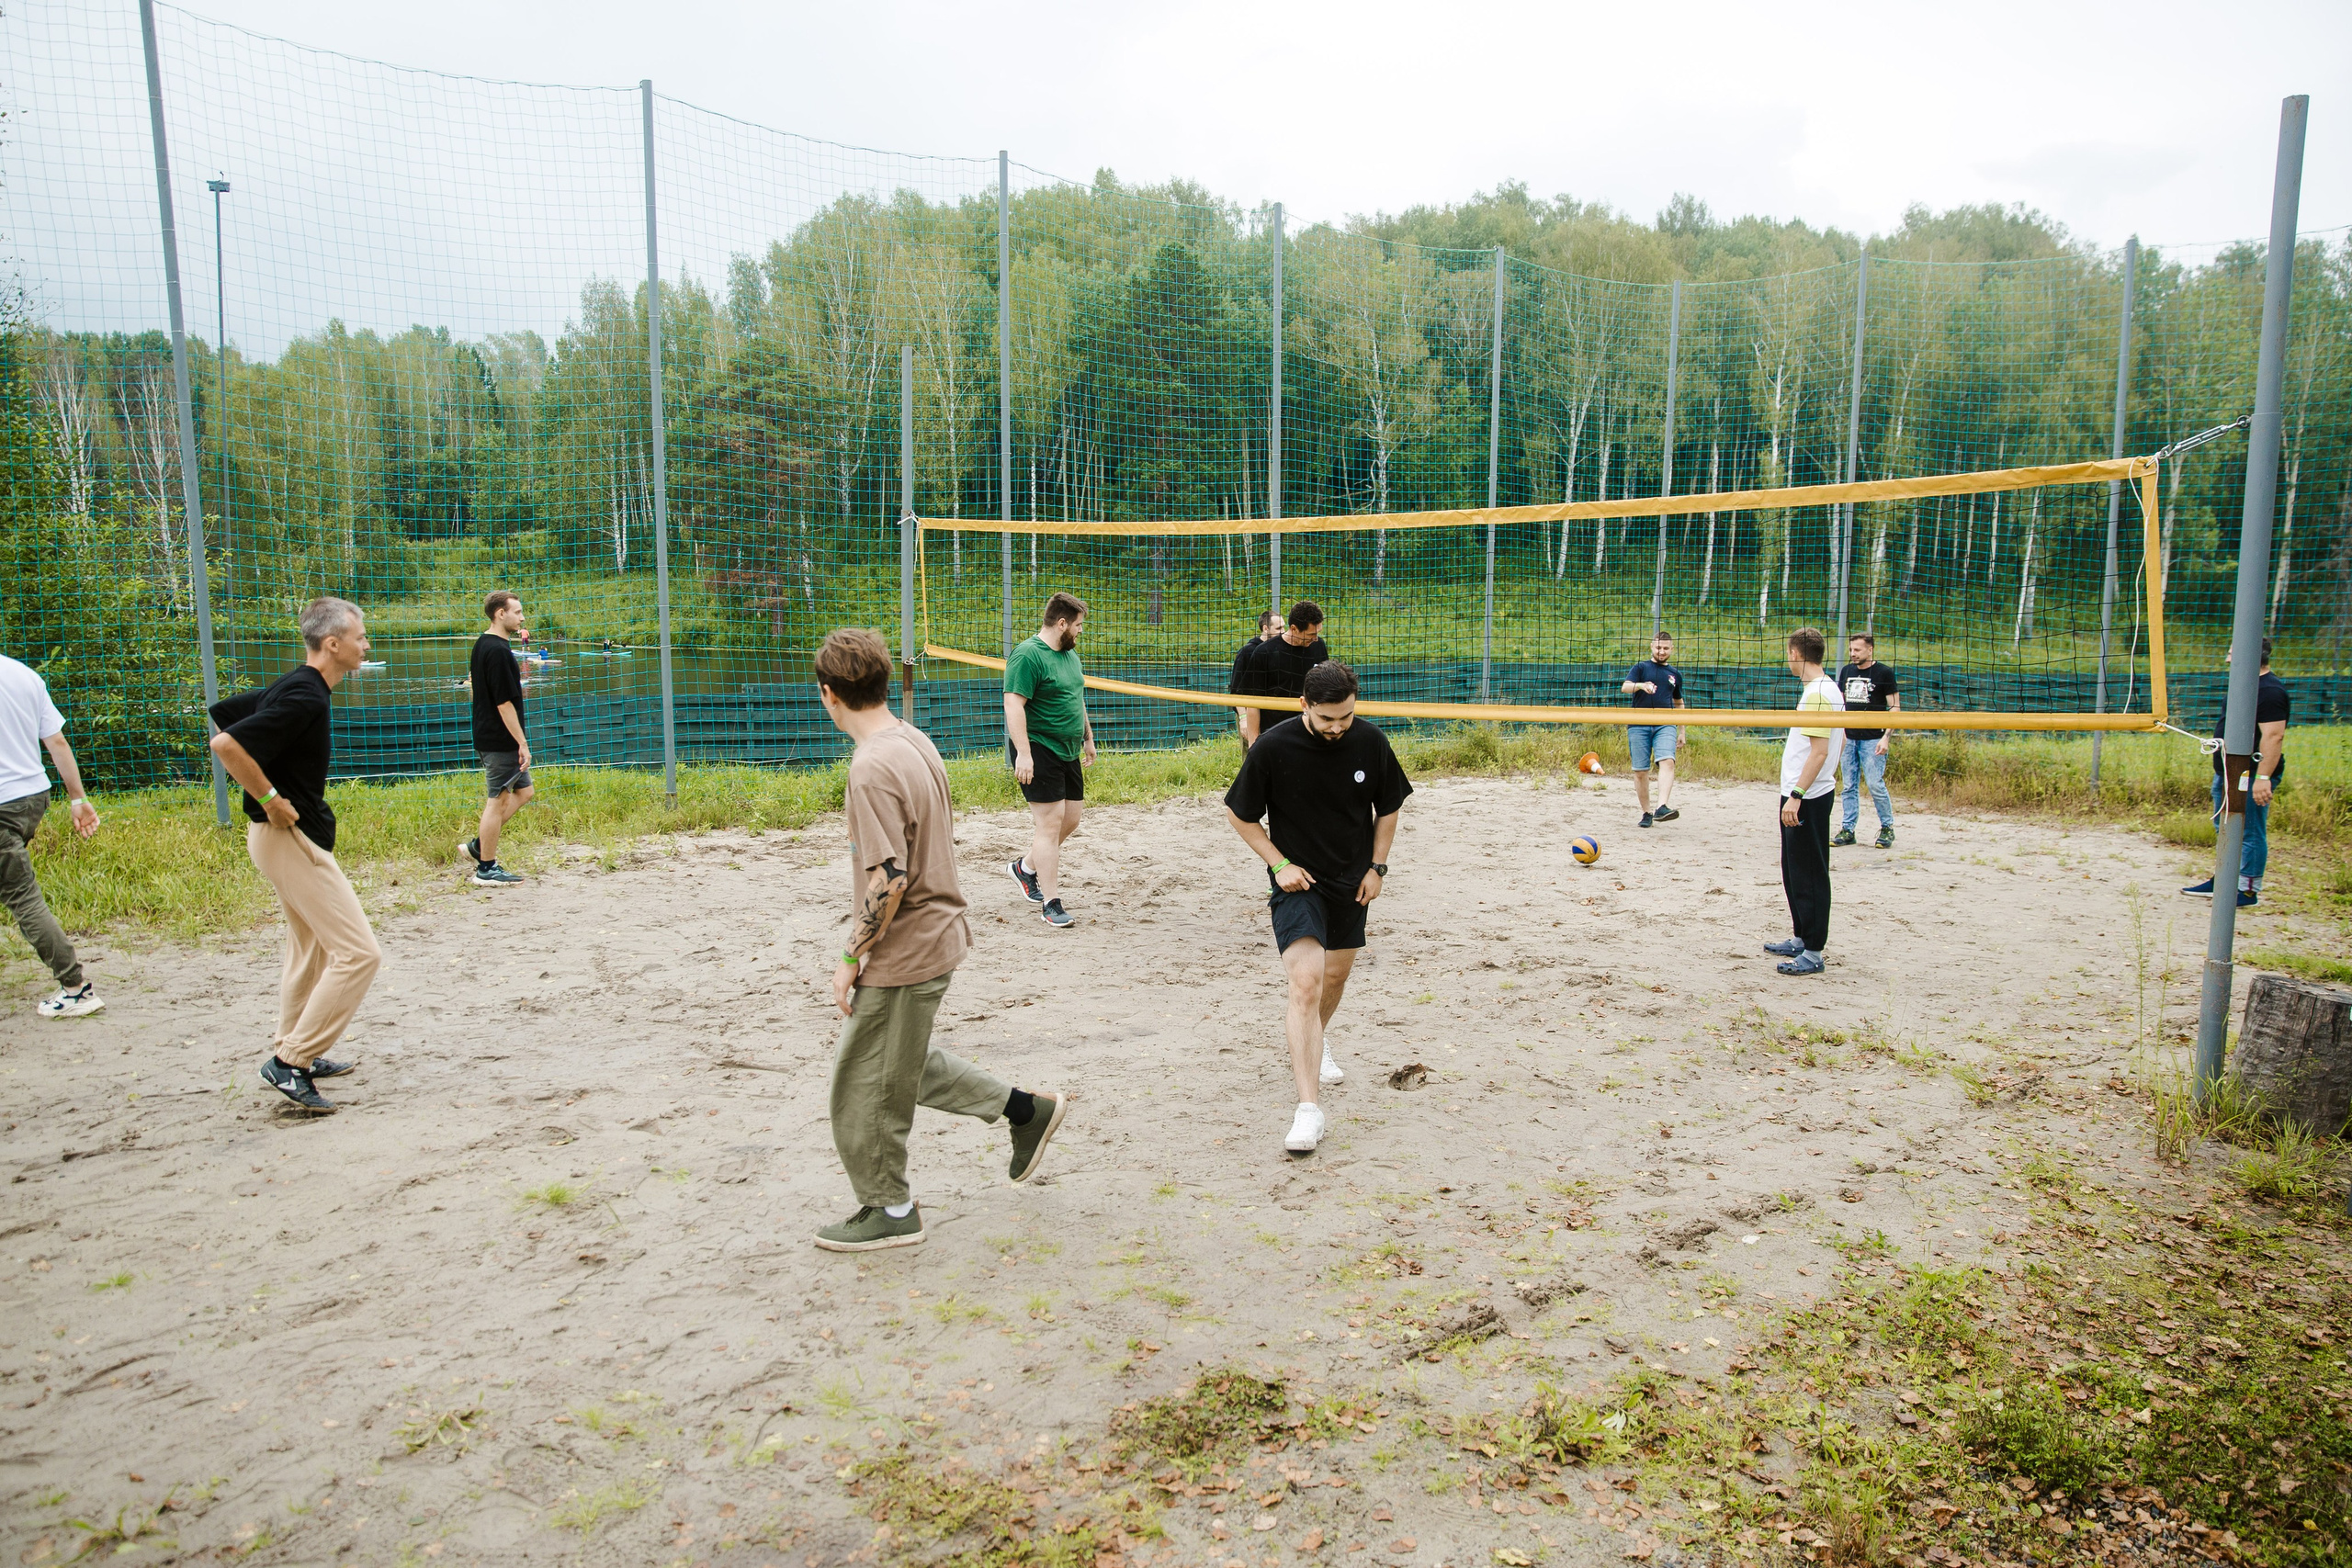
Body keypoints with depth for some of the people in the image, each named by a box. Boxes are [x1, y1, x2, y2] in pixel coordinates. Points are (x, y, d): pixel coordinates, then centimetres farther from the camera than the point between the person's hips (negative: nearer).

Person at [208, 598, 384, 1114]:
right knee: (358, 952, -11)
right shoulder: (305, 697, -21)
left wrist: (271, 788, 15)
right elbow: (226, 744, -30)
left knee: (312, 947, 22)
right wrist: (271, 800, -20)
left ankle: (293, 1053, 33)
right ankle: (291, 1062, -6)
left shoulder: (293, 688, 9)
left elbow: (223, 713, 20)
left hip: (292, 834, 11)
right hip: (291, 837, -11)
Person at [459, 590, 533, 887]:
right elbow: (504, 703, -21)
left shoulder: (484, 644, 12)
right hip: (500, 739, -10)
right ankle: (486, 869, 9)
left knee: (523, 791, 16)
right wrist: (522, 743, -19)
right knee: (497, 800, -1)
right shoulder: (497, 650, -19)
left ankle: (477, 846, 20)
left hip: (491, 736, 10)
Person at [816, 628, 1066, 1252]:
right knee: (903, 1059, 25)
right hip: (936, 935, 9)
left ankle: (891, 1211, 26)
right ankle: (1025, 1110, 30)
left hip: (903, 954, -9)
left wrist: (851, 957, -16)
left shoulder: (873, 767, -24)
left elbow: (889, 880, -28)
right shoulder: (915, 741, 5)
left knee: (868, 1082, 9)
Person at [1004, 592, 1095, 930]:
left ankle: (1026, 867, 35)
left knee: (1071, 819, 13)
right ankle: (1051, 904, -3)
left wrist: (1088, 738, 28)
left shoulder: (1070, 654, 15)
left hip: (1068, 751, 9)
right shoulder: (1028, 655, -15)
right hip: (1038, 750, -9)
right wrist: (1023, 753, -27)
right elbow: (1013, 704, -21)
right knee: (1049, 823, -8)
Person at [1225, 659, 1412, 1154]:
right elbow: (1239, 814, -5)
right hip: (1297, 881, -4)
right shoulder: (1273, 746, -17)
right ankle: (1308, 1108, -18)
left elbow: (1389, 806, 9)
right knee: (1306, 982, -19)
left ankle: (1313, 1046, 50)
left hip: (1351, 882, 4)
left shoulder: (1371, 741, -8)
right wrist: (1279, 864, -12)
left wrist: (1377, 866, 2)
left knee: (1337, 975, 19)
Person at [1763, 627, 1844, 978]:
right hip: (1803, 795, 10)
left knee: (1809, 874, -5)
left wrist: (1796, 795, -25)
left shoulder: (1818, 693, -18)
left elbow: (1819, 751, -23)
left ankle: (1813, 953, 1)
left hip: (1807, 799, -10)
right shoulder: (1825, 689, 13)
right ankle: (1801, 939, 29)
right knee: (1794, 870, 18)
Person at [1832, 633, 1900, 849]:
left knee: (1875, 785, -7)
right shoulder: (1846, 671, 11)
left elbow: (1895, 707, -5)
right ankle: (1847, 829, 12)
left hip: (1872, 739, -5)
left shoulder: (1884, 673, -4)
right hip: (1848, 738, 5)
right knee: (1848, 786, 6)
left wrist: (1886, 737, -14)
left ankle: (1887, 827, 8)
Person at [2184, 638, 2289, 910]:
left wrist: (2263, 778, -29)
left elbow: (2273, 736, -24)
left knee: (2250, 834, -5)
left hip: (2251, 777, -11)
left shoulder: (2269, 691, -17)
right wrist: (2222, 772, 23)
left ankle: (2249, 891, 0)